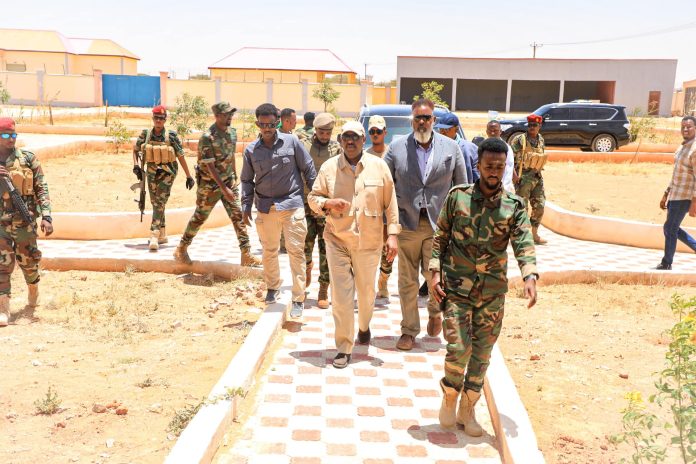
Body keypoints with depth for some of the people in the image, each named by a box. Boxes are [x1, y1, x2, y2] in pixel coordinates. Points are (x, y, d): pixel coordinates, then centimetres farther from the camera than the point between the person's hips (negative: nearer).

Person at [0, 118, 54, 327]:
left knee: (27, 260, 12)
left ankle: (33, 291, 41)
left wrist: (46, 217, -13)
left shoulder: (28, 158, -2)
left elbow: (42, 189, -4)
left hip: (24, 219, -1)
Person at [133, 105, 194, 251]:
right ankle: (162, 235, 25)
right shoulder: (145, 134, 0)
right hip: (152, 172, 4)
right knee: (156, 204, 11)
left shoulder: (171, 136, -9)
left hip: (167, 172, -4)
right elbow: (135, 150, 15)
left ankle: (154, 237, -18)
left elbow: (181, 156, -6)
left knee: (159, 203, -15)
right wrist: (136, 165, 0)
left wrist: (189, 176, -5)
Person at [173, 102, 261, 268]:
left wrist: (234, 177, 19)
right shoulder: (208, 137, -21)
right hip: (210, 184, -6)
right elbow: (210, 166, -23)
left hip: (229, 181, 6)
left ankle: (246, 255, 1)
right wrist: (224, 189, -26)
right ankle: (181, 249, 26)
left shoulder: (232, 132, 1)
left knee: (238, 215, -1)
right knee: (199, 217, 7)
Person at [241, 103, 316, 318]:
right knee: (269, 251, 16)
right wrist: (246, 207, 5)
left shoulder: (291, 142, -4)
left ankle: (298, 298, 6)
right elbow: (247, 180, 12)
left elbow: (308, 170, 1)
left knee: (296, 251, -2)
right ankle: (272, 287, 37)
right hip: (266, 207, 3)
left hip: (292, 204, -3)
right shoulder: (251, 150, 2)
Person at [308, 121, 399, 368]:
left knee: (366, 292, 17)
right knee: (340, 296, -2)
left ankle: (364, 326, 47)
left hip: (369, 242, 1)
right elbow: (313, 198, 5)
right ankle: (343, 348, 10)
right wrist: (327, 203, -17)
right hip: (337, 240, -1)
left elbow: (390, 203, 2)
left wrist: (392, 234, -4)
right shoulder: (329, 167, -1)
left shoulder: (379, 166, -1)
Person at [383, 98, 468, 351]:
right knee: (407, 281, 7)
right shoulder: (397, 148, 2)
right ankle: (409, 330, 23)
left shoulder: (451, 148, 4)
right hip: (407, 223, 1)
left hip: (439, 224, 0)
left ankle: (435, 311, 34)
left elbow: (461, 187, 9)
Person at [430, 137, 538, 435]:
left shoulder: (514, 206, 0)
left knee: (482, 354, 9)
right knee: (459, 348, -9)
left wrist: (530, 276, -27)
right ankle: (449, 398, 19)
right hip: (456, 287, -2)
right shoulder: (457, 197, -1)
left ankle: (467, 410, 27)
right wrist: (435, 272, -6)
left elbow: (524, 244, -10)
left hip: (493, 292, 2)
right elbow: (440, 237, 4)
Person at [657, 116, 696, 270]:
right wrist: (666, 195, 20)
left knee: (670, 229, 0)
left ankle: (666, 264, 15)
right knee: (673, 229, 15)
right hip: (675, 196, 9)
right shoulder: (682, 148, 12)